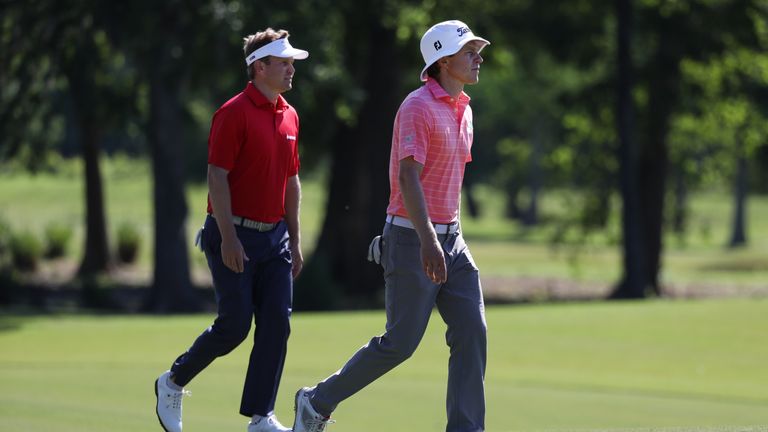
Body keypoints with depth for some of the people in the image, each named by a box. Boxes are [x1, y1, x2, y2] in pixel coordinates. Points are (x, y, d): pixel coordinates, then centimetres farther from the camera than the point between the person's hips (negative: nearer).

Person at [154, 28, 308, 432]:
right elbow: (217, 177, -16)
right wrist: (228, 238, -21)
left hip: (274, 236, 7)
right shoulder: (234, 113, -12)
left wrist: (294, 240, 15)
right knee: (234, 325, -6)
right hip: (235, 236, -7)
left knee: (276, 324, -1)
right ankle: (173, 382, 16)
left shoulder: (289, 116, 12)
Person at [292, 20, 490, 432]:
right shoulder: (418, 107, -15)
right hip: (412, 240, -8)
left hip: (450, 240, 8)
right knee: (401, 342, -5)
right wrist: (427, 240, -37)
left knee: (471, 332, -5)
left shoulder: (463, 110, 13)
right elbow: (409, 176, -26)